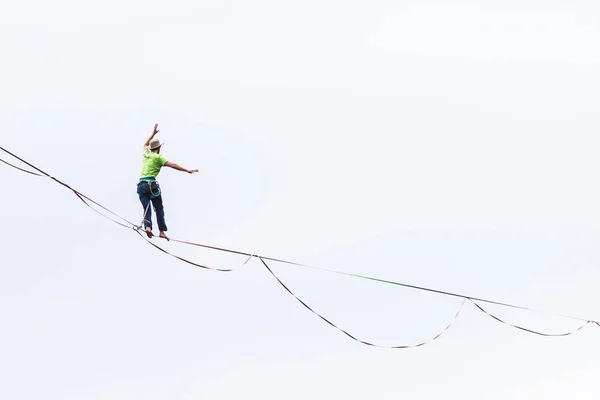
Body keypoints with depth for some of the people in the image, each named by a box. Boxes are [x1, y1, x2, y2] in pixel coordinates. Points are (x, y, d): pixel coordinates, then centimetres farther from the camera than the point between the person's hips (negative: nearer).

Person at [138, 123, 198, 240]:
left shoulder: (145, 154, 17)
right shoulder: (158, 157, 1)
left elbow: (145, 144, 41)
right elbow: (172, 165, -9)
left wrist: (153, 134, 50)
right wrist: (187, 170, -10)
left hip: (141, 185, 4)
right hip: (151, 184, -4)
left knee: (146, 208, -2)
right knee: (159, 208, 6)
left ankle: (147, 226, -26)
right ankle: (162, 231, 1)